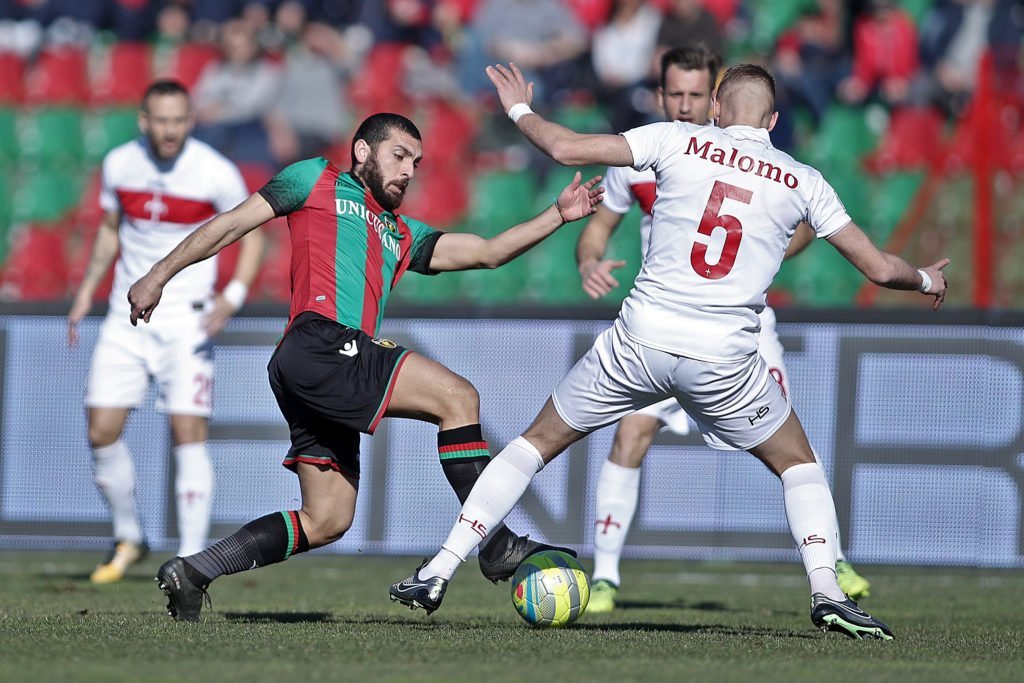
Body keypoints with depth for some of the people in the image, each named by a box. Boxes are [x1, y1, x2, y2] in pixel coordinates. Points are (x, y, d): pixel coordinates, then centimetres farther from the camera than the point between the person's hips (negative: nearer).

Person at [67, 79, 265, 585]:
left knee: (188, 435, -11)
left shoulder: (216, 173, -12)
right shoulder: (118, 165, -1)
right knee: (102, 433, -1)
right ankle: (129, 539, 20)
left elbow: (252, 234, -2)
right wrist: (86, 292, 11)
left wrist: (233, 296, -17)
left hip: (187, 320, -4)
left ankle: (191, 558, -6)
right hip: (126, 317, 4)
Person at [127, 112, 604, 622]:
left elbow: (487, 252, 24)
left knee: (325, 522, 5)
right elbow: (232, 224, 14)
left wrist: (557, 216, 13)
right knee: (457, 397, -16)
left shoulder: (402, 235, 32)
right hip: (318, 345, -9)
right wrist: (159, 275, 11)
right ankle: (497, 546, -17)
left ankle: (192, 572, 10)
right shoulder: (318, 181, 15)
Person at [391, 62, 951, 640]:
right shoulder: (802, 182, 7)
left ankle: (438, 573, 12)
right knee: (799, 464, 23)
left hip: (641, 338, 0)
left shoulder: (678, 141, 4)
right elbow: (879, 268, 13)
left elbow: (565, 148, 0)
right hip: (725, 356, 0)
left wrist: (520, 110, 21)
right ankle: (827, 591, 3)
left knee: (539, 442, 17)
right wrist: (926, 280, 35)